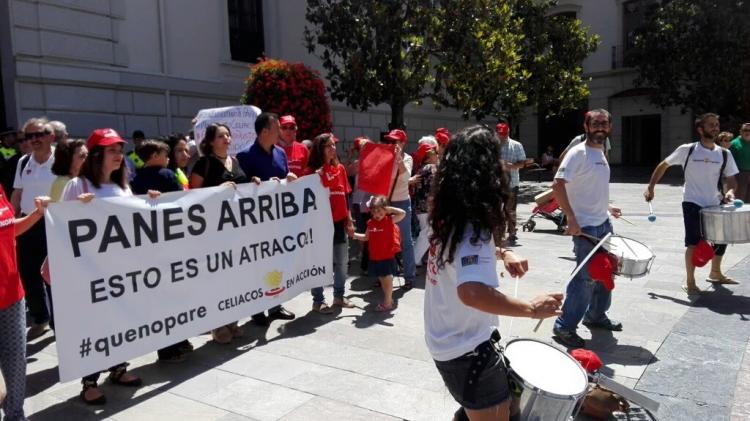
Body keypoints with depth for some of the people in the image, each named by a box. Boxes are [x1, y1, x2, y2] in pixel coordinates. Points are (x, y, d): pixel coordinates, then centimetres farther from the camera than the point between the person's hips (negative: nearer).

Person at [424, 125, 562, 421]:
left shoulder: (448, 217, 1)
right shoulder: (473, 227, -27)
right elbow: (472, 293, -42)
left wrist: (502, 253, 7)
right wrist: (530, 308, -31)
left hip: (444, 342, 9)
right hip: (466, 351, -9)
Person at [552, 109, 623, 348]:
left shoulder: (601, 154, 14)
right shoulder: (578, 153, -14)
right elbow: (558, 185, -23)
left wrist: (606, 207, 19)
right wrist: (571, 219, -26)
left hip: (604, 224, 9)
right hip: (585, 227, -9)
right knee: (586, 277, -7)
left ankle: (596, 315, 34)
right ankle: (564, 327, 4)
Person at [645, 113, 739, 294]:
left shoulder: (724, 154, 1)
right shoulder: (687, 150, -9)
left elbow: (731, 178, 5)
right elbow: (663, 165, 0)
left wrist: (730, 191, -18)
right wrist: (650, 187, -2)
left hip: (715, 204, 5)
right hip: (693, 203, -5)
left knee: (721, 239, 17)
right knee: (694, 242, -9)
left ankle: (715, 273, 41)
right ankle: (690, 282, 3)